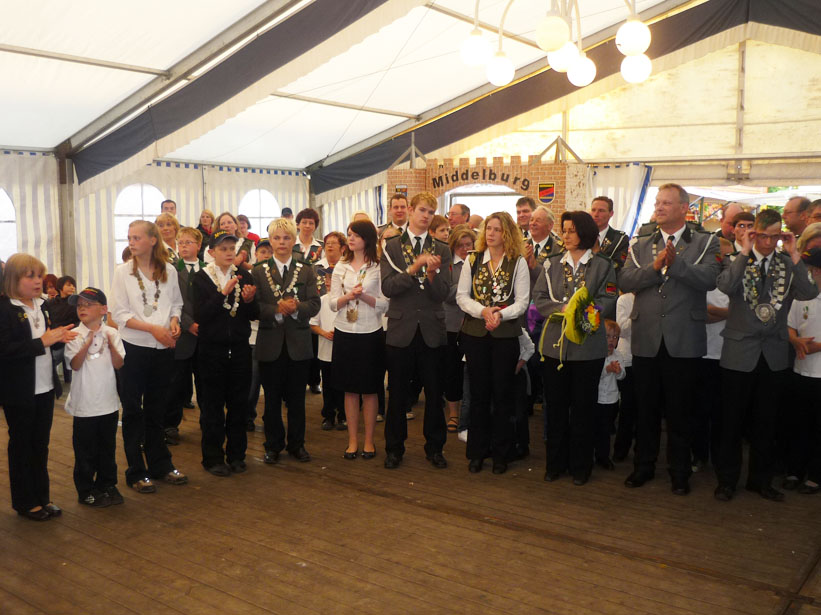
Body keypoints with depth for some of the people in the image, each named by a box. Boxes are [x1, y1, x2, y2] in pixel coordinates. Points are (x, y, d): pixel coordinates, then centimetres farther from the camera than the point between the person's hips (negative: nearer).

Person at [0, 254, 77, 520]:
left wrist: (59, 336, -2)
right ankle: (24, 502, 20)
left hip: (45, 388, 7)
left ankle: (41, 497, 25)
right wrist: (43, 341, -24)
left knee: (41, 443, 14)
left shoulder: (42, 305, 8)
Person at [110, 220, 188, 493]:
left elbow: (176, 304, 11)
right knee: (133, 410, 5)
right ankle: (137, 473, 15)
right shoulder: (123, 271, -3)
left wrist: (174, 322, -10)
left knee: (157, 409, 14)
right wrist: (153, 328, -17)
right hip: (134, 348, -2)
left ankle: (160, 465, 27)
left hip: (164, 348, 2)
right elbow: (119, 314, -7)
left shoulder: (169, 271, 3)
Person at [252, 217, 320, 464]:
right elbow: (255, 307, -6)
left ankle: (297, 444, 22)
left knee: (297, 398, 9)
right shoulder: (259, 272, 3)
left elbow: (314, 304, -4)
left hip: (298, 344, 1)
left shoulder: (306, 271, 6)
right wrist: (277, 309, -22)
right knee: (272, 398, 9)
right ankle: (273, 445, 21)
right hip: (270, 344, 0)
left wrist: (296, 307, -22)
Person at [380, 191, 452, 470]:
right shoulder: (392, 247, 0)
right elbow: (388, 288, -11)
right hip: (401, 329, -1)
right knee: (398, 394, 9)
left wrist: (432, 274, -22)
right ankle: (394, 448, 23)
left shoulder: (441, 250, 4)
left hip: (431, 329, 1)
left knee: (434, 394, 8)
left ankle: (434, 447, 24)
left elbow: (443, 293, -3)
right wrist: (413, 268, -23)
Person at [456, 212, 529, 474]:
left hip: (506, 334, -2)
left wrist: (500, 314, -21)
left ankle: (500, 453, 17)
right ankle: (477, 451, 20)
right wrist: (483, 311, -15)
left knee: (502, 393, 5)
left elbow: (522, 301, -4)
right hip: (475, 333, 2)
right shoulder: (473, 260, 6)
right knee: (478, 393, 8)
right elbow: (462, 296, 2)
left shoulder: (518, 262, 0)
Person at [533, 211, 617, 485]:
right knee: (555, 406, 8)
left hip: (588, 345, -2)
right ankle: (555, 462, 21)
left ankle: (580, 465, 18)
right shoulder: (553, 264, 11)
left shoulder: (602, 265, 3)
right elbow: (539, 298, 3)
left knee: (583, 407, 5)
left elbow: (607, 300, -7)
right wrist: (564, 308, -15)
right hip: (555, 343, 3)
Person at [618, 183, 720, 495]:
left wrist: (675, 262, -27)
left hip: (683, 340, -2)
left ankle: (680, 471, 22)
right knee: (645, 408, 12)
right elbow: (624, 282, -3)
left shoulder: (705, 243, 2)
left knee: (680, 409, 7)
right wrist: (655, 266, -17)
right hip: (646, 338, 3)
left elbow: (708, 279, -16)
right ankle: (643, 465, 27)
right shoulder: (640, 245, 11)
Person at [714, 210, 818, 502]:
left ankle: (761, 479, 28)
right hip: (740, 352, -2)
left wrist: (794, 255, -14)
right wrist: (745, 252, -19)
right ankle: (727, 479, 20)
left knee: (766, 423, 13)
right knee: (732, 421, 6)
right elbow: (726, 286, -23)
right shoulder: (736, 261, -2)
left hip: (774, 355, 3)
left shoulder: (788, 264, 5)